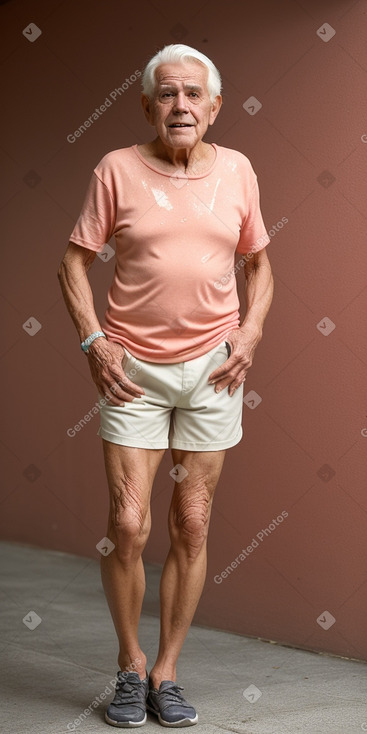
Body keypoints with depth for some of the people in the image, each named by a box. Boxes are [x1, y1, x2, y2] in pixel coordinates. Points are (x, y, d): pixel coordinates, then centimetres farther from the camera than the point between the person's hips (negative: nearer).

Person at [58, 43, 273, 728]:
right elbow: (74, 261, 2)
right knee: (128, 526, -6)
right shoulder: (117, 170, -3)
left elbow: (258, 263, 14)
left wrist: (249, 336, 0)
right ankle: (130, 665, 18)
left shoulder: (237, 170, 5)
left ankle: (166, 672, 20)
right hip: (133, 369, -2)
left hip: (212, 368, 2)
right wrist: (93, 341, -9)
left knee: (192, 525, 6)